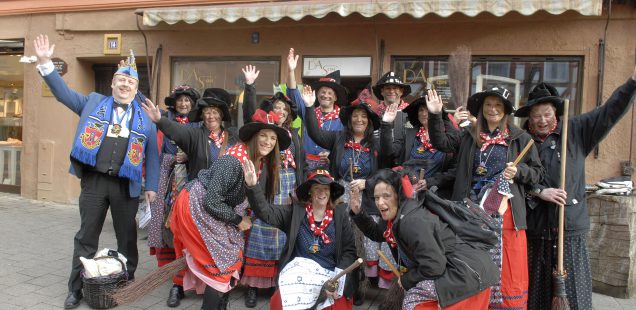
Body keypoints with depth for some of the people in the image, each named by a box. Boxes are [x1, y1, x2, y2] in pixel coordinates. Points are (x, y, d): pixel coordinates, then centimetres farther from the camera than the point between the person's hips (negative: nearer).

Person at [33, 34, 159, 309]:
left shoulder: (144, 116, 7)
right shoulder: (93, 103, 11)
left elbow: (152, 153, 6)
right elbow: (63, 92, 8)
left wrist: (151, 187, 2)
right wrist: (45, 63, -3)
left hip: (127, 185, 0)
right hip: (93, 180, 0)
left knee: (127, 236, 11)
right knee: (86, 236, 8)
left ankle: (128, 283, 29)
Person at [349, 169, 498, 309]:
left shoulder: (412, 221, -24)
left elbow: (434, 266, -25)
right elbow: (376, 233, 24)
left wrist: (406, 280, -9)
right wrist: (358, 212, 12)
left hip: (469, 272, -9)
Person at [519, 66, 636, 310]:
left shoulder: (576, 131, 6)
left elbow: (609, 112, 2)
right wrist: (539, 191, -13)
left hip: (570, 227, 0)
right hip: (534, 228, 0)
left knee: (572, 289, 4)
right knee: (535, 290, 9)